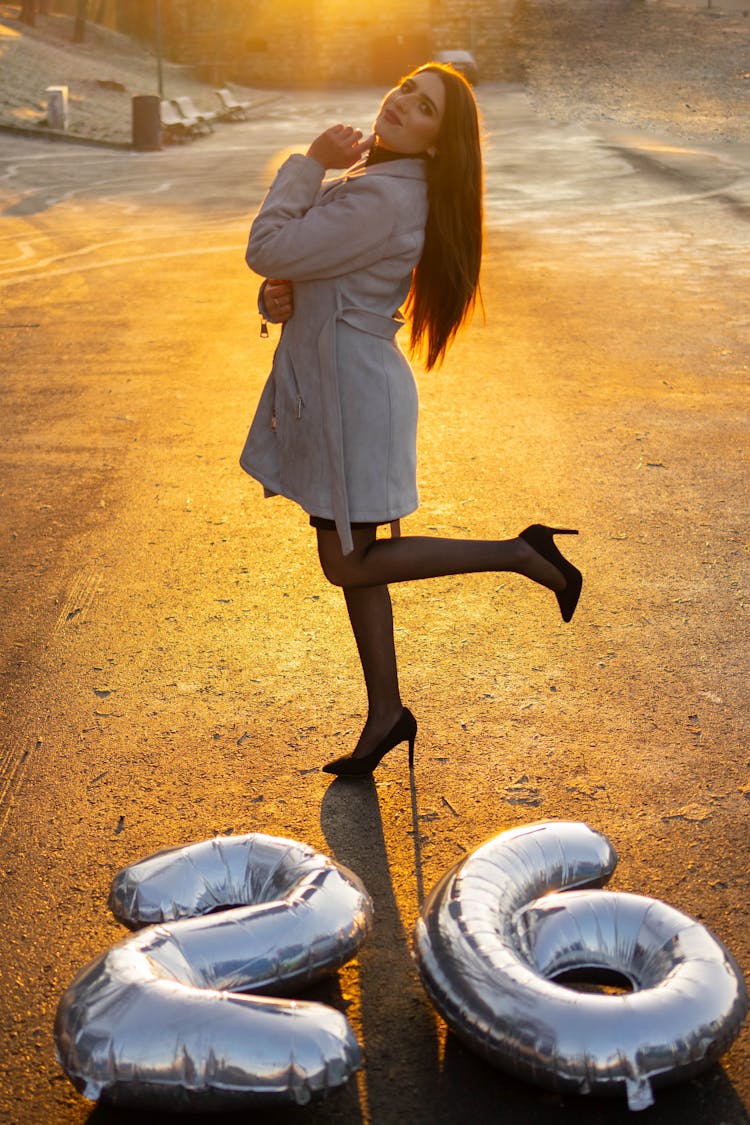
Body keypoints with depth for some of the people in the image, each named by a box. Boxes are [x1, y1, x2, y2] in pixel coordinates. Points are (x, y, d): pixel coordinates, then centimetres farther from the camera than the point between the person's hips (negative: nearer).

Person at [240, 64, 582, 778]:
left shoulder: (383, 197, -21)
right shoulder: (367, 178, 13)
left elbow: (268, 249, -21)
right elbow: (302, 266, 17)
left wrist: (309, 162, -10)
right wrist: (279, 297, -7)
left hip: (355, 390, -10)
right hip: (327, 380, 10)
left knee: (350, 564, 0)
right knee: (352, 559, 13)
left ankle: (521, 554, 7)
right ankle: (385, 714, 24)